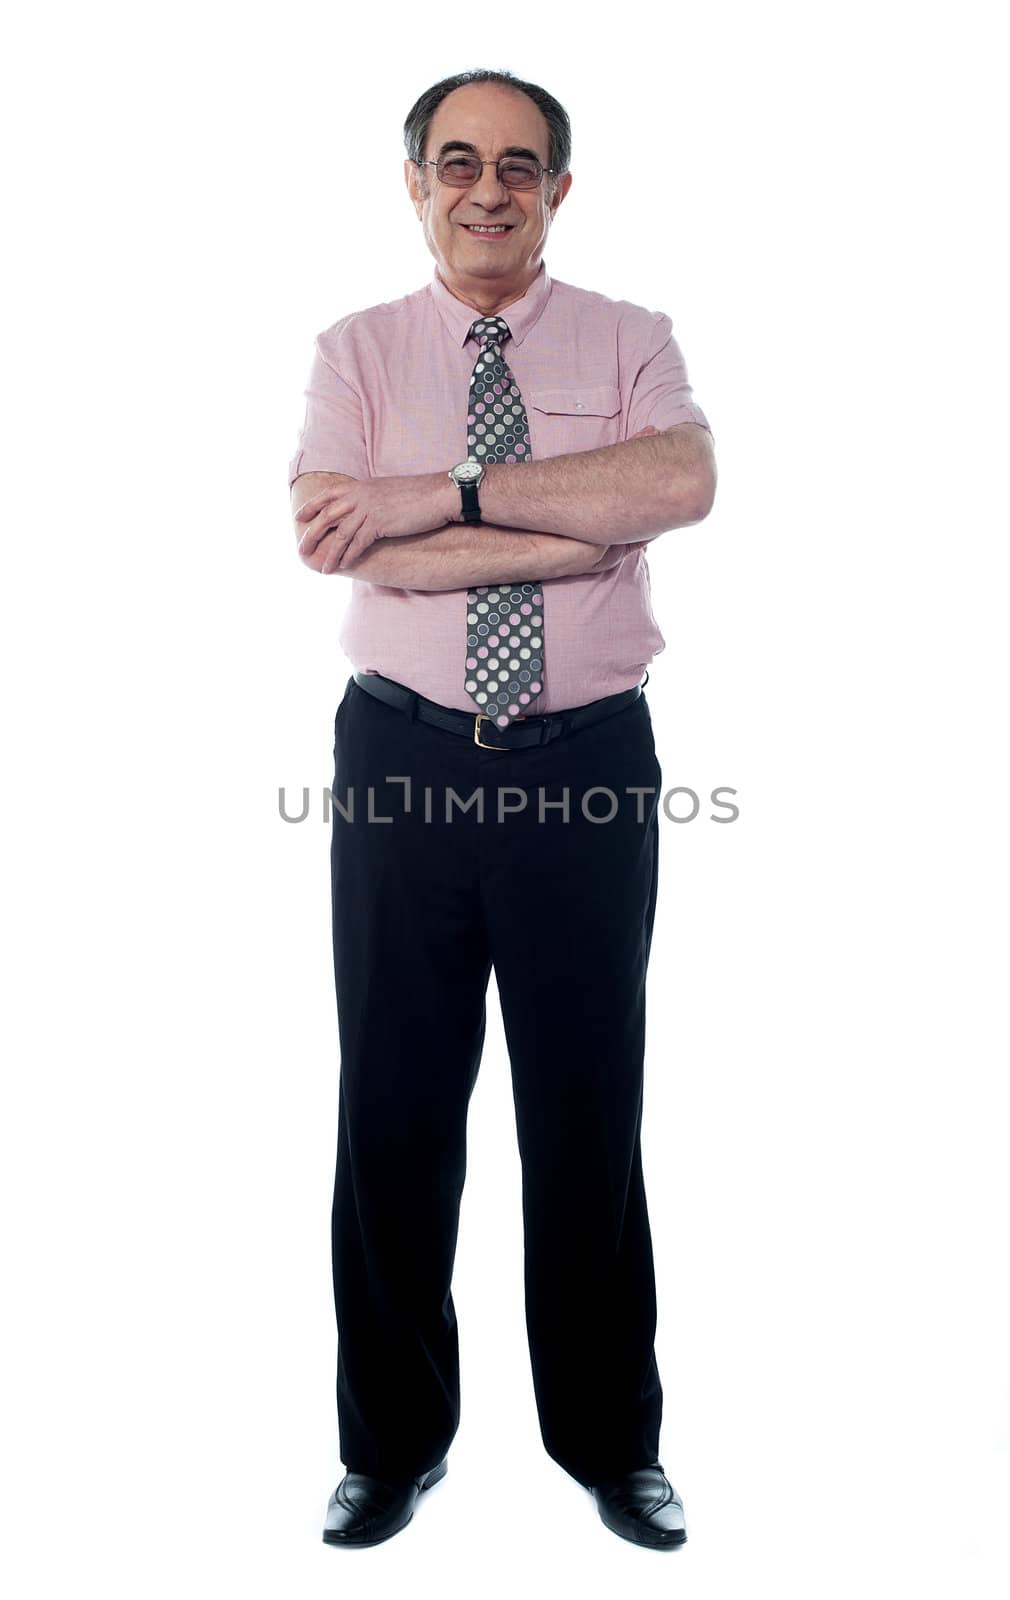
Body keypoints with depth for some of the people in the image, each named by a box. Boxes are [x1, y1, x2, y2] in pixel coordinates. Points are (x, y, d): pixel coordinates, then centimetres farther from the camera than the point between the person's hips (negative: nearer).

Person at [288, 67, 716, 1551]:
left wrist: (451, 493, -20)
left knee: (590, 1112, 9)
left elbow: (684, 481, -16)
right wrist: (584, 526, -14)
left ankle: (615, 1443, 31)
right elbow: (331, 536, -12)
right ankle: (392, 1442, 32)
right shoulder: (356, 351, 7)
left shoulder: (630, 341, 6)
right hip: (401, 761, 1)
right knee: (393, 1110, 10)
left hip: (589, 762, 0)